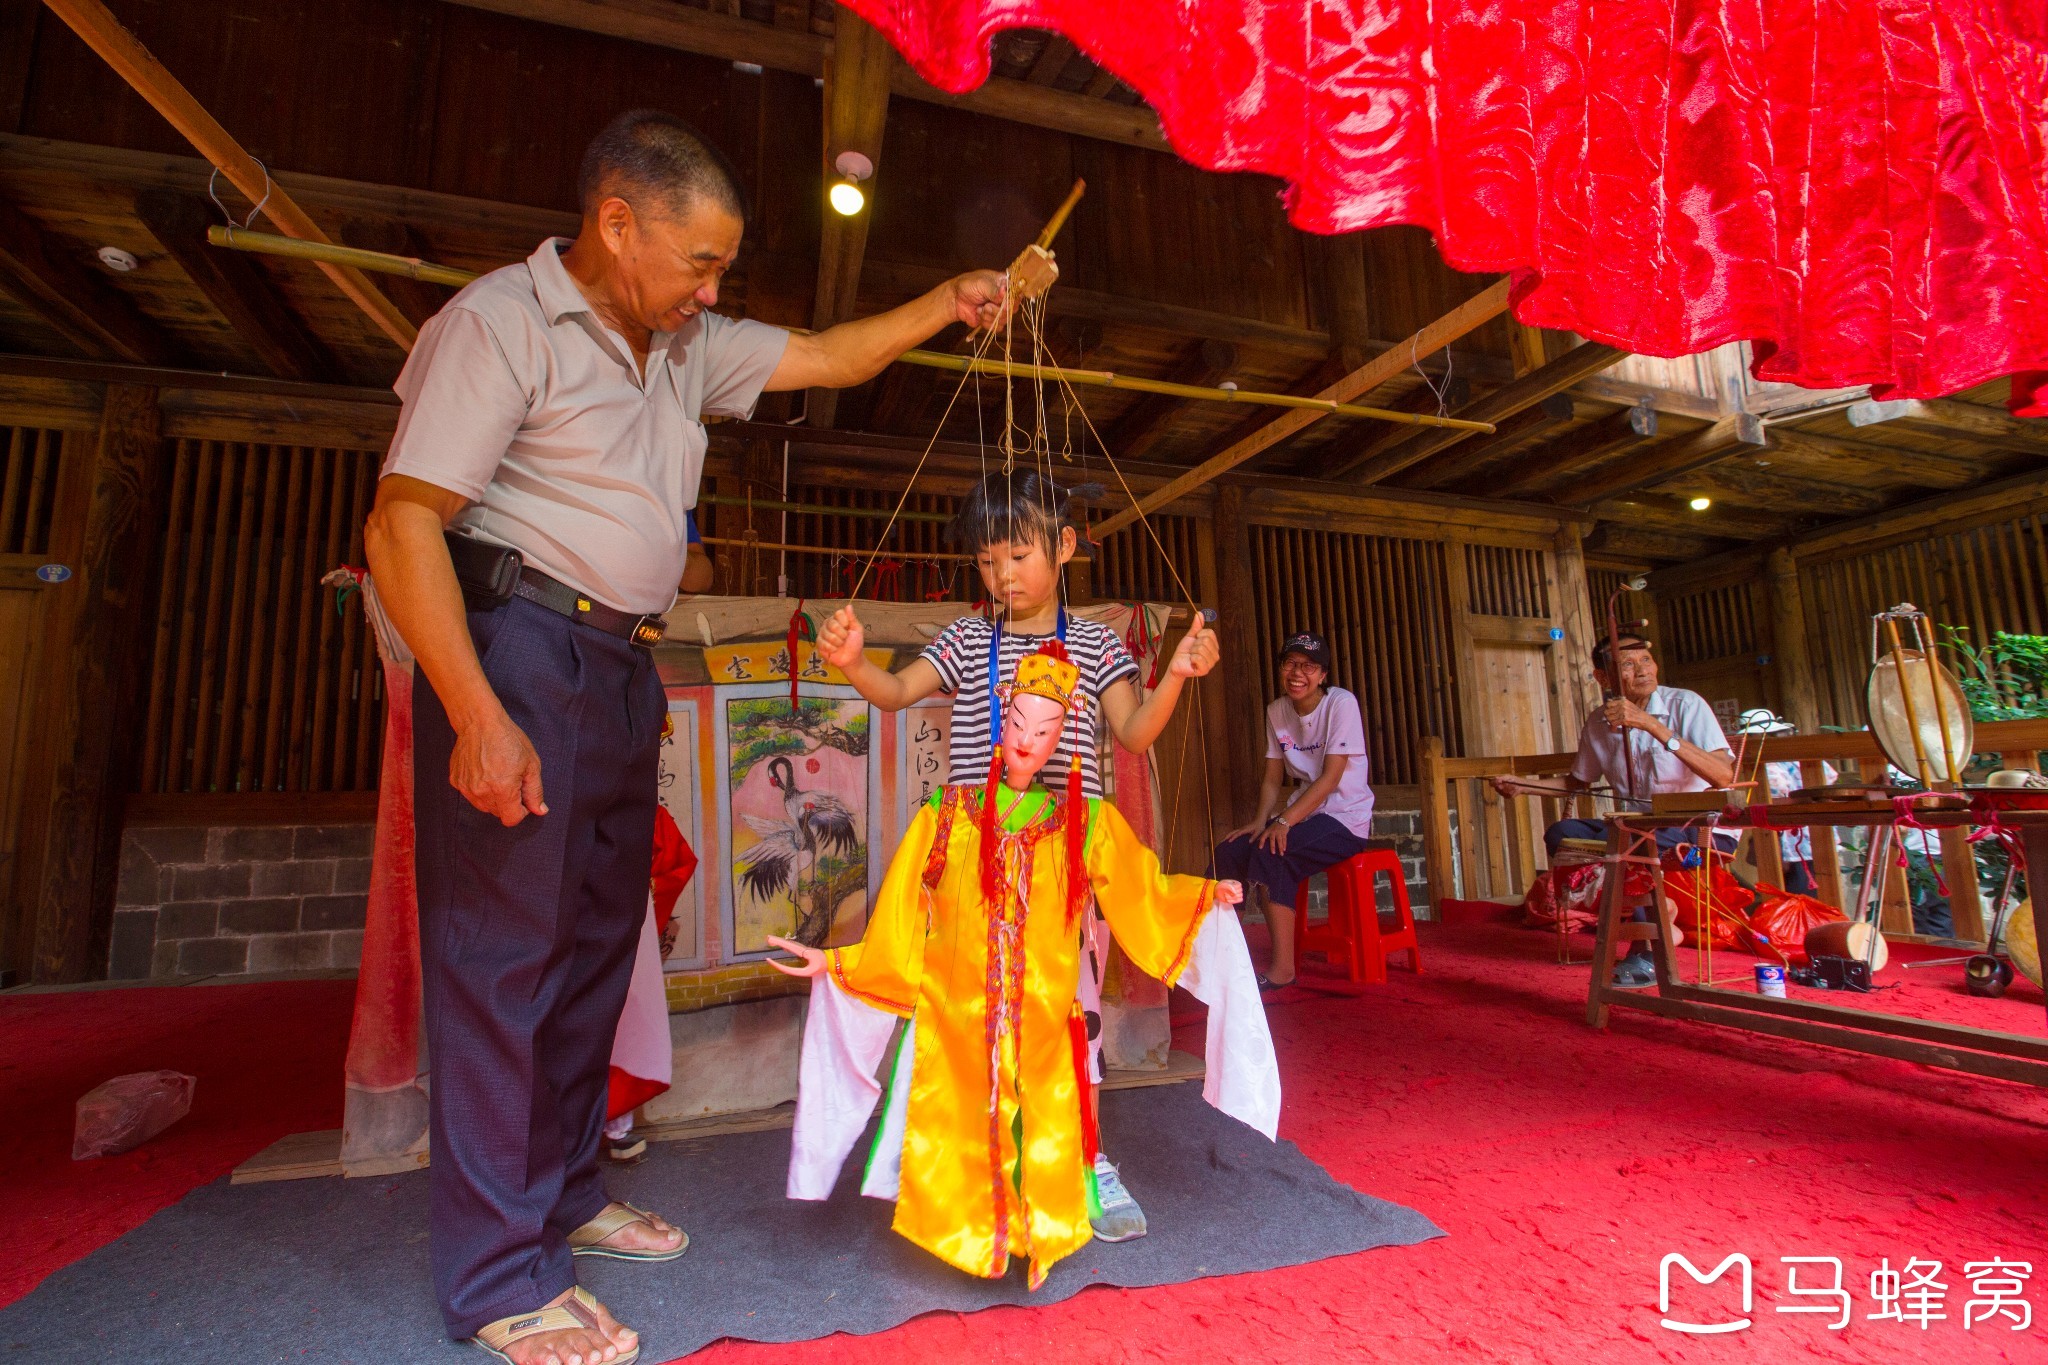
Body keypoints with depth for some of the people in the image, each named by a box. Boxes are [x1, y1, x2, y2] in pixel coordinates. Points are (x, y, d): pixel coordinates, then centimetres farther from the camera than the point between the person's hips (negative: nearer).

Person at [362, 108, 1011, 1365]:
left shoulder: (687, 347, 15)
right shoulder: (500, 321, -8)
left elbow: (828, 357, 23)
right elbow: (403, 523, -14)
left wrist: (946, 304, 13)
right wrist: (476, 714, -22)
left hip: (624, 668, 8)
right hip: (519, 647, -8)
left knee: (598, 938, 11)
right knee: (502, 947, -5)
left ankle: (567, 1194, 27)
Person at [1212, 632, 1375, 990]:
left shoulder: (1341, 703, -12)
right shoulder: (1277, 710, 7)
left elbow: (1331, 777, -19)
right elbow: (1273, 777, 5)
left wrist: (1285, 820, -27)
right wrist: (1261, 820, -13)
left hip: (1346, 817, -6)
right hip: (1302, 812, 6)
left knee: (1269, 855, -29)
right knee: (1228, 852, -13)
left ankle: (1283, 966, -18)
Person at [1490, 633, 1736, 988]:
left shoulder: (1685, 704, -12)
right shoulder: (1598, 723, 3)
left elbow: (1724, 776, -26)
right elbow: (1578, 783, 18)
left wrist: (1652, 725, -32)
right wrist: (1522, 785, 3)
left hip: (1702, 834, -5)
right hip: (1640, 833, 6)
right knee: (1560, 833, -16)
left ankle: (1648, 951, -10)